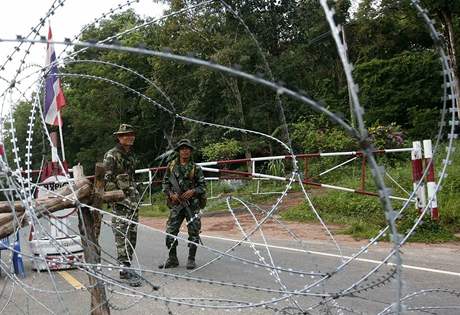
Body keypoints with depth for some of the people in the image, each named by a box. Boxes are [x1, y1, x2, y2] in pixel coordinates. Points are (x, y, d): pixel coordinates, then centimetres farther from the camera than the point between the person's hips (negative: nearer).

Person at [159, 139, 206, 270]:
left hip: (192, 204, -2)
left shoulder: (196, 168, 2)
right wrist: (171, 194, -6)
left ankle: (191, 259, 12)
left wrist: (193, 191, -15)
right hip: (176, 204, 2)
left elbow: (203, 186, 3)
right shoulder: (171, 166, 7)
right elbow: (165, 183, 11)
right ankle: (172, 259, 14)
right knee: (170, 232, 1)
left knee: (193, 232, 1)